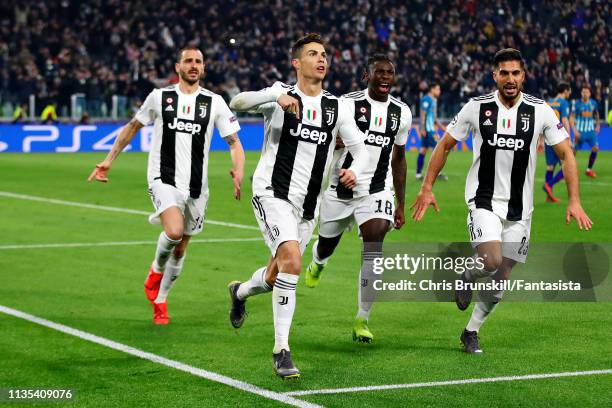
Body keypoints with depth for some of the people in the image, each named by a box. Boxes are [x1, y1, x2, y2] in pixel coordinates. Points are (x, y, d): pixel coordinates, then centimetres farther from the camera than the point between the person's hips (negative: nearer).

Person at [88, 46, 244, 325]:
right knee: (175, 232, -27)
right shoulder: (159, 97, 3)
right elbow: (132, 127, 16)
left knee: (180, 249, 10)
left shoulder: (215, 102, 2)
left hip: (196, 186, 2)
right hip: (163, 179, -2)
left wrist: (238, 171, -16)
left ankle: (160, 301, 31)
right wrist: (108, 161, 14)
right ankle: (156, 270, 5)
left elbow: (234, 143, 3)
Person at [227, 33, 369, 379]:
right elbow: (238, 103, -19)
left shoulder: (337, 107, 9)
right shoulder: (280, 94, -4)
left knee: (276, 276, 15)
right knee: (292, 262, -25)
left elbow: (359, 146, 8)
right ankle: (282, 350, -18)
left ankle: (240, 291, 51)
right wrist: (277, 96, -37)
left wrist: (355, 170, -15)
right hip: (273, 192, -6)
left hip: (308, 205, 6)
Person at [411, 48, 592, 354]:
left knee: (501, 278, 5)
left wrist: (574, 200, -8)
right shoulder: (477, 107, -5)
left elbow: (566, 155, 0)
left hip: (519, 208, 2)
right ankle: (467, 278, 12)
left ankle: (471, 331, 26)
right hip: (483, 201, -2)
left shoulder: (540, 111, -4)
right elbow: (445, 145, 6)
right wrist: (427, 188, 3)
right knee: (491, 261, -24)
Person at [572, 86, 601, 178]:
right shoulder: (577, 104, -9)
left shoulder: (593, 103, 0)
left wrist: (597, 125, 13)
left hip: (590, 130, 3)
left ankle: (589, 170, 1)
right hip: (580, 131, -3)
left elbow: (596, 114, 20)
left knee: (595, 148, -12)